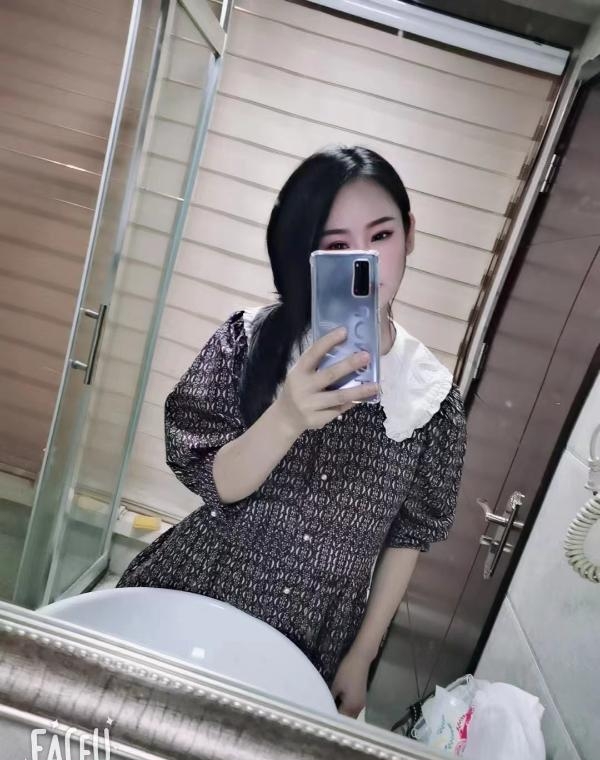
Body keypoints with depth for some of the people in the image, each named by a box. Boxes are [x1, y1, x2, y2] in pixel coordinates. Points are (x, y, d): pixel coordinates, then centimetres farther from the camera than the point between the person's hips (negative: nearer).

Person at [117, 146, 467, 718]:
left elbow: (408, 536, -2)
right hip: (195, 599, 0)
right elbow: (211, 482, -14)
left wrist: (360, 658, 3)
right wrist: (287, 418, -33)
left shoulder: (434, 395, -10)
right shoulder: (251, 339, -12)